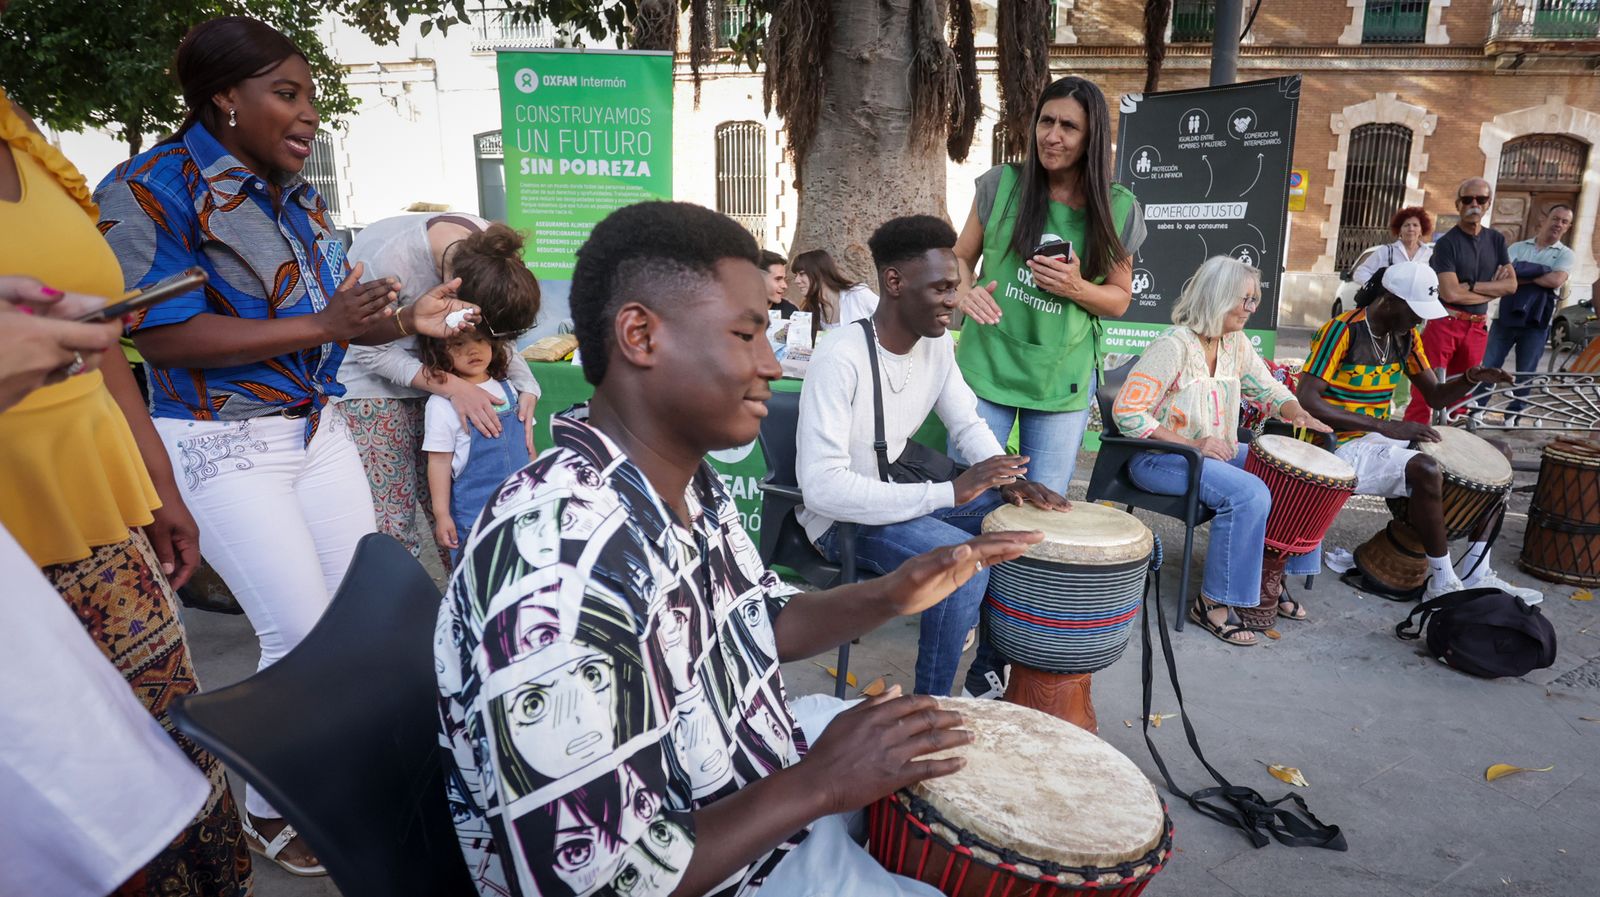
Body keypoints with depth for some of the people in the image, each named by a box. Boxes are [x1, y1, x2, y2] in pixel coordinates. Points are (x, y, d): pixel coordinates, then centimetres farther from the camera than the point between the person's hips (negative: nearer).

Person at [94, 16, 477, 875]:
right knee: (302, 634, -4)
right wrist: (326, 326, -24)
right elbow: (166, 336, -20)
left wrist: (409, 320, -4)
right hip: (223, 447, -7)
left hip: (316, 429, 7)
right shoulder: (152, 188, -11)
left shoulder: (298, 195, 10)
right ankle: (266, 808, 21)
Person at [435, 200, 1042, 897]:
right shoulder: (560, 570, -37)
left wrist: (887, 597, -10)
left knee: (946, 764, 23)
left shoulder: (686, 479, -7)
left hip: (762, 774, 8)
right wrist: (822, 782, -26)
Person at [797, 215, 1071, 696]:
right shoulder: (841, 358, -27)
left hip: (901, 494, 8)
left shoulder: (937, 344, -1)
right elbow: (821, 486, -33)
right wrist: (949, 492, -36)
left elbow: (968, 424, 9)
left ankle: (990, 672, 14)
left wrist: (1010, 478, -14)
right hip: (841, 516, -8)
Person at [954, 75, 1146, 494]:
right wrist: (967, 292, -15)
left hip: (1064, 381, 1)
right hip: (986, 366, -1)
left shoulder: (1119, 210, -1)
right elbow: (960, 257, 7)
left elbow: (1120, 300, 8)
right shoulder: (1001, 184, -2)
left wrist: (1077, 288, -13)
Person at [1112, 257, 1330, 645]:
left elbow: (1270, 390, 13)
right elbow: (1126, 412, -23)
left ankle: (1270, 579, 15)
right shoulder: (1173, 346, -19)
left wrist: (1297, 412, -11)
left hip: (1218, 451, 9)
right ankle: (1214, 603, -15)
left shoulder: (1236, 343, 5)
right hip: (1159, 457, -9)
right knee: (1249, 494, -28)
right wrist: (1192, 444, -26)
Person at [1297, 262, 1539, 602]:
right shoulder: (1343, 331, -17)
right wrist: (1386, 426, -27)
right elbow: (1307, 400, -25)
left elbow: (1435, 396, 14)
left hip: (1385, 437, 9)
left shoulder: (1405, 336, 7)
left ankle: (1477, 575, 6)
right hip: (1344, 446, -9)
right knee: (1427, 470, -34)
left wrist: (1471, 378, -10)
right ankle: (1443, 584, -14)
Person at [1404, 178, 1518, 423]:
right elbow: (1451, 293, -17)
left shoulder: (1496, 240, 10)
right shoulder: (1447, 242, -8)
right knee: (1425, 390, -10)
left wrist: (1472, 286, -12)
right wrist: (1491, 290, -5)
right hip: (1444, 324, -6)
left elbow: (1511, 284, 2)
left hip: (1477, 328, 6)